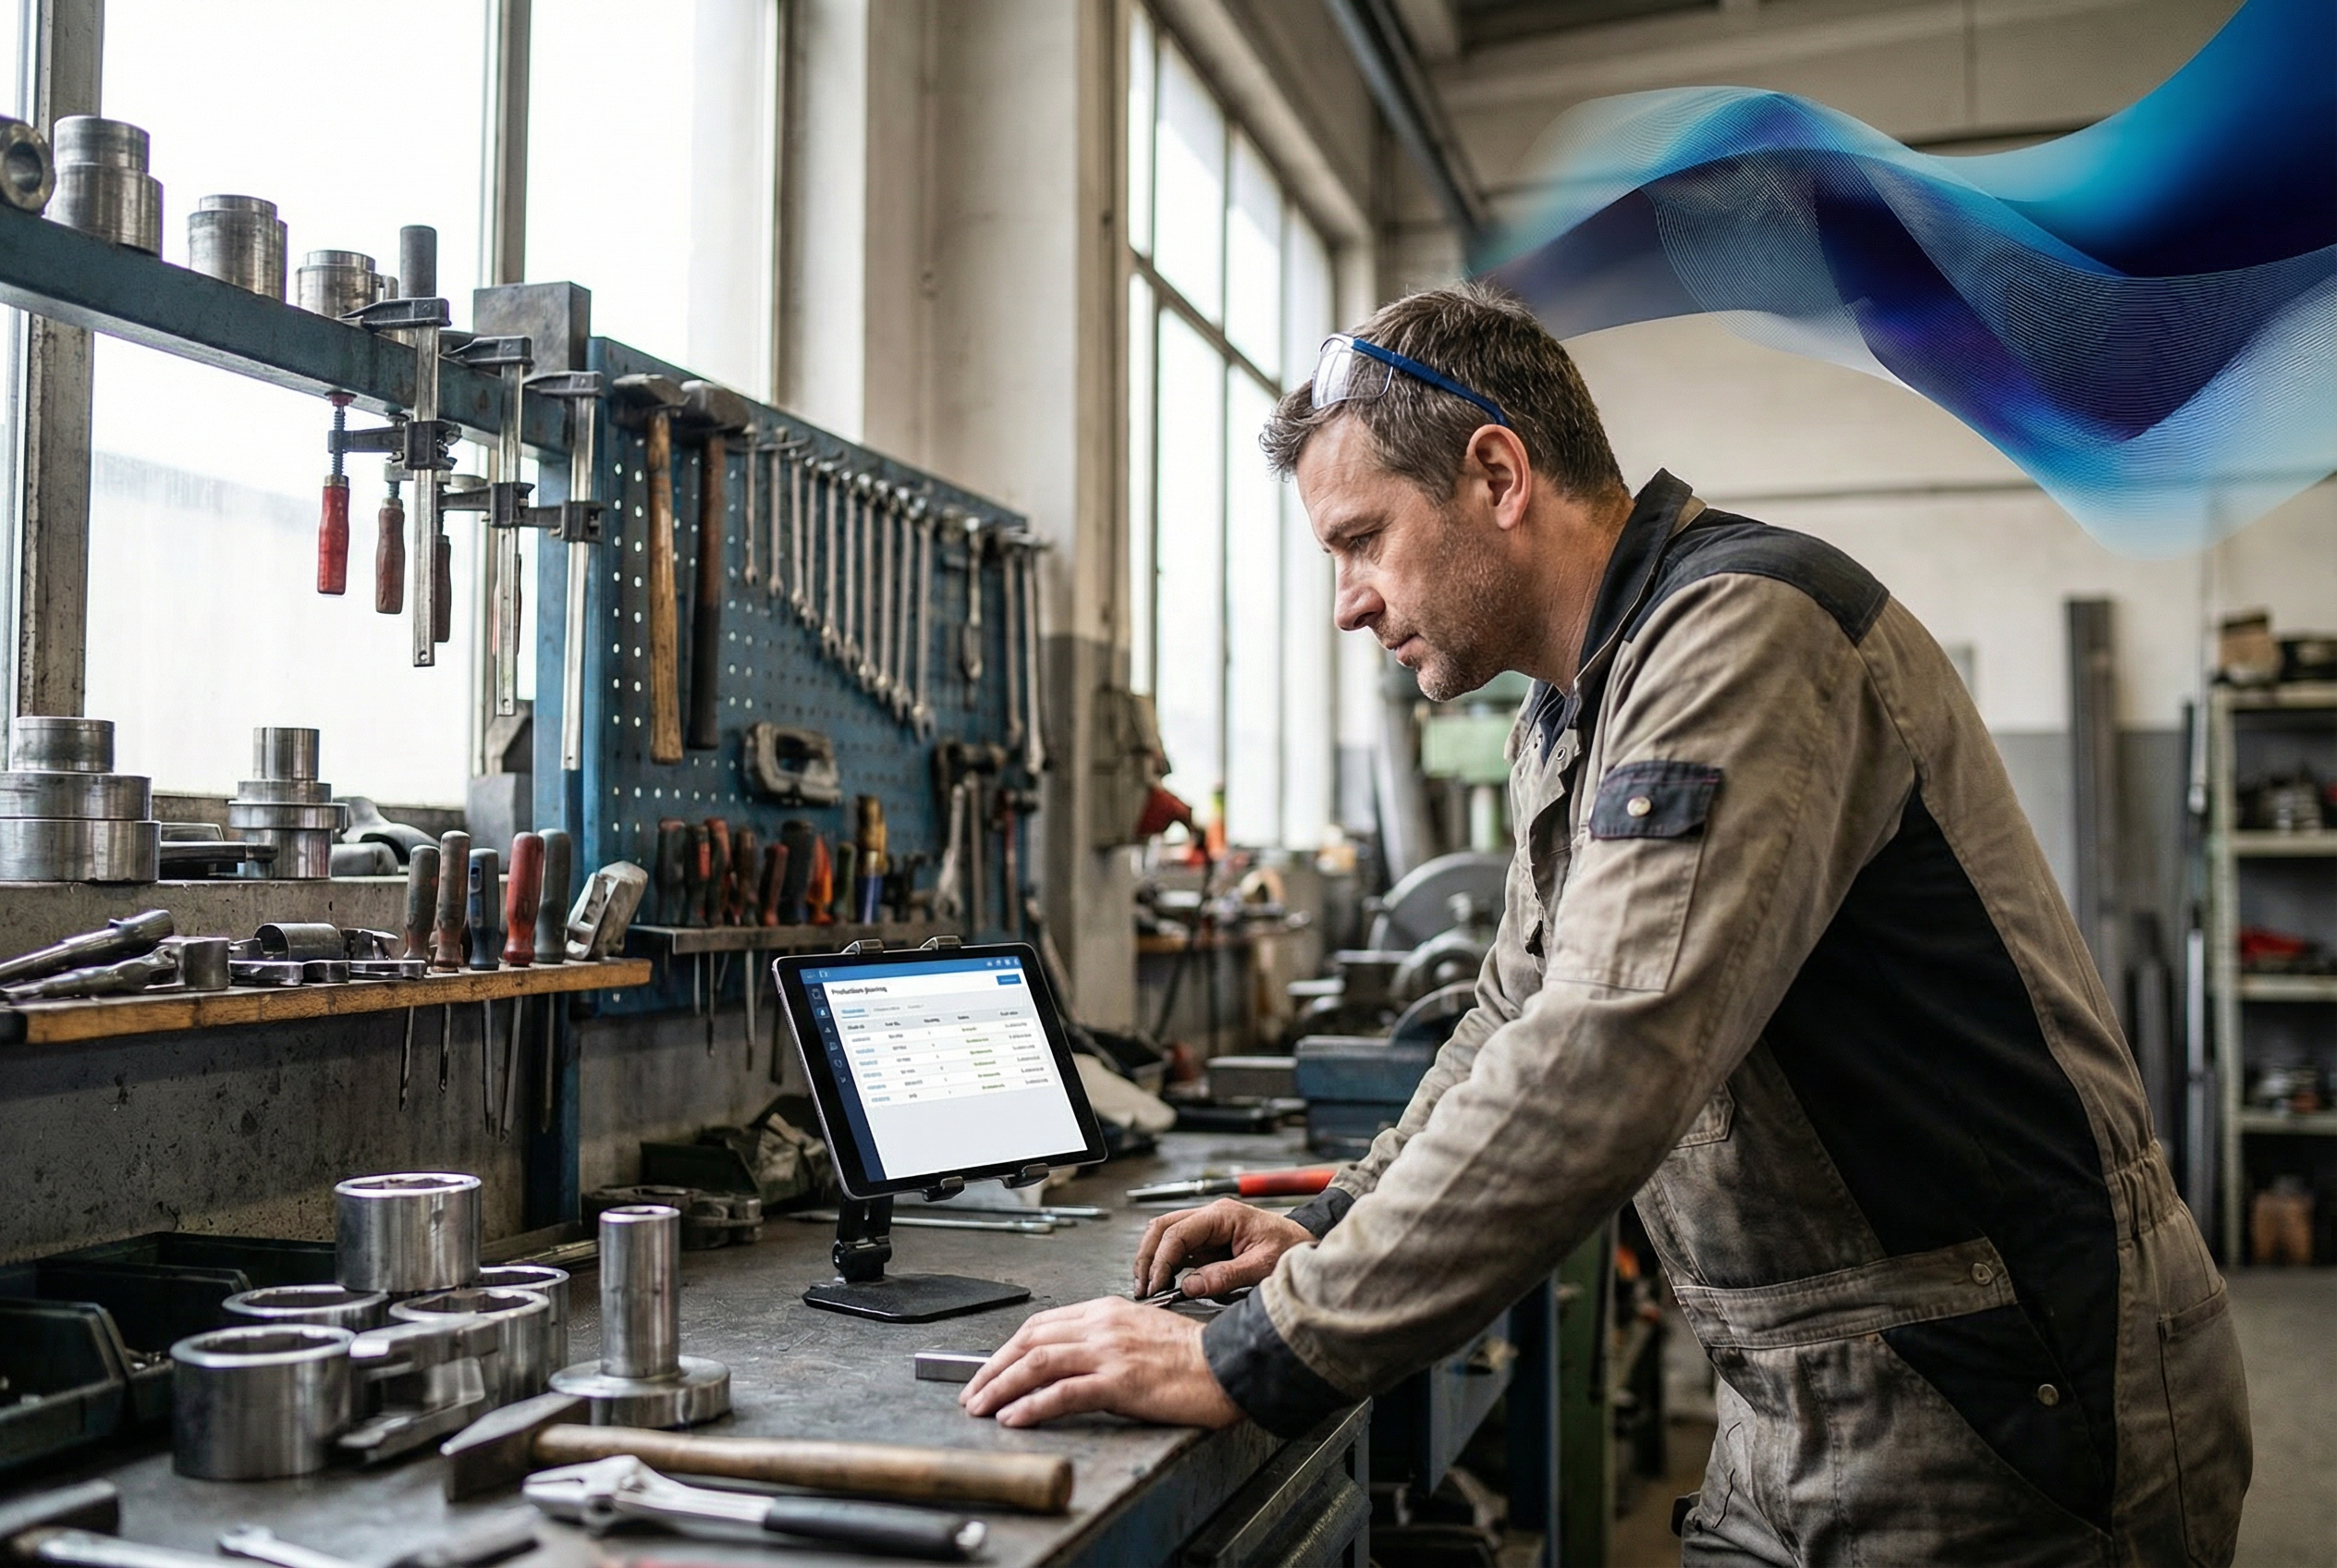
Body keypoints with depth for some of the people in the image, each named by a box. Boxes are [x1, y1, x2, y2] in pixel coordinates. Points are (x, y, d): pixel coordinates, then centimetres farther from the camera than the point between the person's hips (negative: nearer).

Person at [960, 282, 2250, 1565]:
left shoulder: (1742, 635, -21)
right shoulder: (1567, 719, 11)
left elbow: (1602, 1071, -31)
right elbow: (1519, 1021, 21)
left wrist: (1254, 1362, -28)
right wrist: (1335, 1229, 9)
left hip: (1995, 1427, -8)